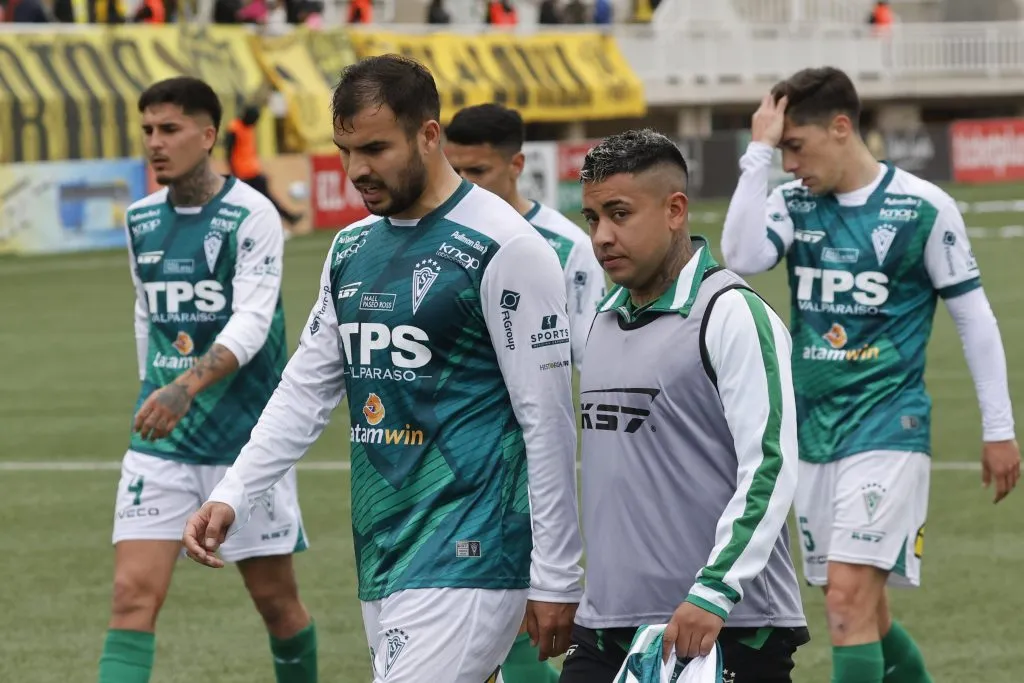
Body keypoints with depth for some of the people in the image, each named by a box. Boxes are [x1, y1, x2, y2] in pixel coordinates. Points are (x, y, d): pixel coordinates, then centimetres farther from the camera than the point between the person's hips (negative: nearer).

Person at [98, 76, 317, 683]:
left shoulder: (251, 216, -11)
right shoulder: (142, 221, 7)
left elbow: (251, 322, -22)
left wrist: (185, 388, -37)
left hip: (246, 437, -4)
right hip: (161, 443, 4)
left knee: (276, 598, 8)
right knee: (134, 594, -11)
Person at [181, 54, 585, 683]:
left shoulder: (503, 247, -10)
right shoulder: (352, 249, 14)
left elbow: (547, 418, -10)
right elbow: (306, 389, 20)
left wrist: (557, 578, -11)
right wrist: (232, 498, 7)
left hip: (468, 559, -8)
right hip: (384, 559, 8)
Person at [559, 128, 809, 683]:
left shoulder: (732, 315, -10)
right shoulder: (604, 319, 15)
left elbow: (770, 469, -18)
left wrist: (713, 593, -24)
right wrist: (557, 587, 21)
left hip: (725, 627, -7)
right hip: (606, 625, 7)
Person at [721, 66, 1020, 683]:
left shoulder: (923, 208, -6)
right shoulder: (794, 204, 5)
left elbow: (974, 316, 0)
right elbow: (742, 256, -15)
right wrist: (759, 151, -14)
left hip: (889, 427, -6)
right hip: (814, 434, 6)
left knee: (850, 598, -17)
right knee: (862, 612, 11)